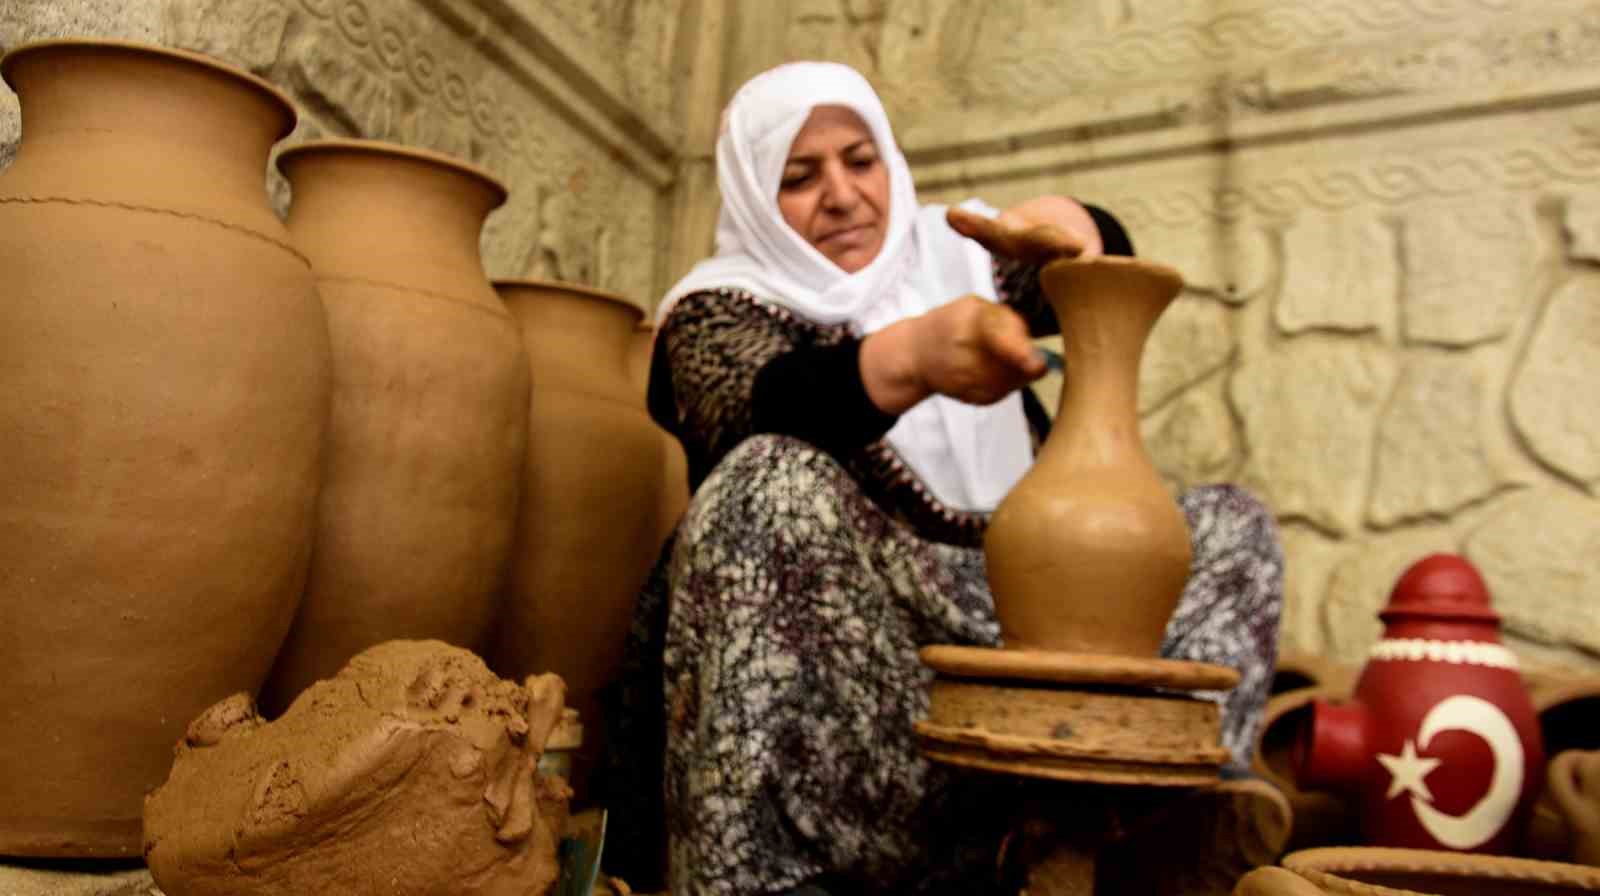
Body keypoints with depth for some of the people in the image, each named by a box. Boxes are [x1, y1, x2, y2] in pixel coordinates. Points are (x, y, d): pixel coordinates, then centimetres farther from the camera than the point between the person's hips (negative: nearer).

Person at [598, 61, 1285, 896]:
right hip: (818, 646, -4)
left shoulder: (953, 252, 15)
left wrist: (1058, 226, -32)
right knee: (776, 484, -32)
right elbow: (762, 409, -22)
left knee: (1227, 523, -7)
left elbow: (1097, 262, -6)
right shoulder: (718, 305, 3)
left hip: (1017, 610, 5)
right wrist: (911, 355, -42)